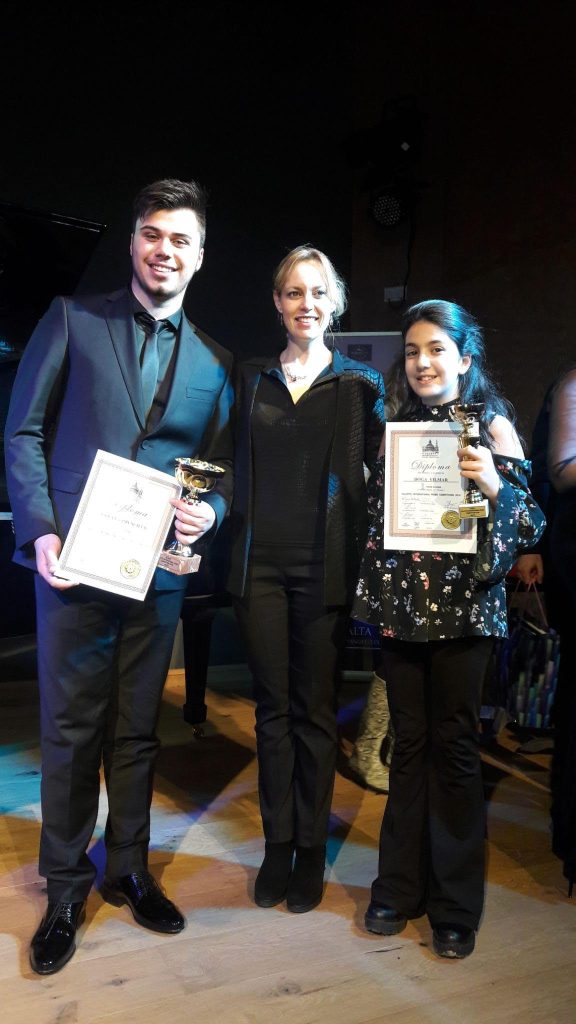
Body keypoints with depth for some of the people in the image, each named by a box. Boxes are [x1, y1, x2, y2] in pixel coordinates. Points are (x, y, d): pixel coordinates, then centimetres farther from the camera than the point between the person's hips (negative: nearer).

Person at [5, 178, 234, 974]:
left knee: (137, 731, 15)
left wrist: (210, 512, -10)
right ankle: (66, 891, 25)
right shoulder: (71, 320, 3)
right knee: (71, 730, 7)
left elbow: (222, 470, 13)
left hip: (159, 571, 3)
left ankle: (127, 871, 33)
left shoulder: (214, 363, 10)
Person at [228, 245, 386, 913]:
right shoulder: (251, 379, 11)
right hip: (260, 562, 2)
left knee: (314, 709, 6)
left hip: (322, 567, -2)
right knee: (272, 707, 9)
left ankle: (310, 848, 22)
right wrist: (220, 524, -1)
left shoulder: (360, 384, 4)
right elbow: (237, 469, 12)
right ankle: (277, 845, 23)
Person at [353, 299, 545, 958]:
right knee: (408, 741, 11)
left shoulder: (491, 425, -1)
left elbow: (528, 523, -3)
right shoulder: (397, 426, 10)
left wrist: (495, 487, -21)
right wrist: (374, 593, 2)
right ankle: (400, 886, 26)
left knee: (453, 744, 5)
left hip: (462, 605, -3)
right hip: (400, 602, 4)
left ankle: (455, 903, 22)